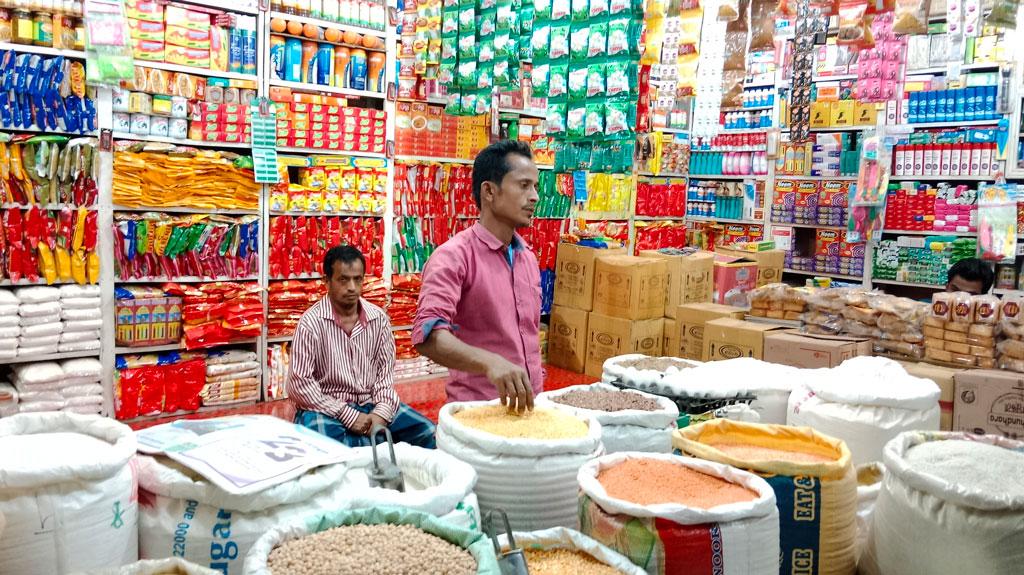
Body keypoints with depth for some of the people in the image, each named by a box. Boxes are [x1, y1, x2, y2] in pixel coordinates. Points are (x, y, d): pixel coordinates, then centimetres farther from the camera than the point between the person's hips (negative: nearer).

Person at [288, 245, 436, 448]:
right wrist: (348, 416, -18)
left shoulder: (379, 318, 4)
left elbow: (385, 370, 7)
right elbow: (300, 384, -13)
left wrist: (381, 412, -12)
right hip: (327, 408, -5)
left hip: (372, 404, 5)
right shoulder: (312, 322, -9)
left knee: (427, 433, -11)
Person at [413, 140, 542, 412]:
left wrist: (537, 393, 16)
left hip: (528, 405, 6)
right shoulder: (454, 256, -15)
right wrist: (489, 362, -42)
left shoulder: (528, 258, 9)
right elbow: (428, 334, -28)